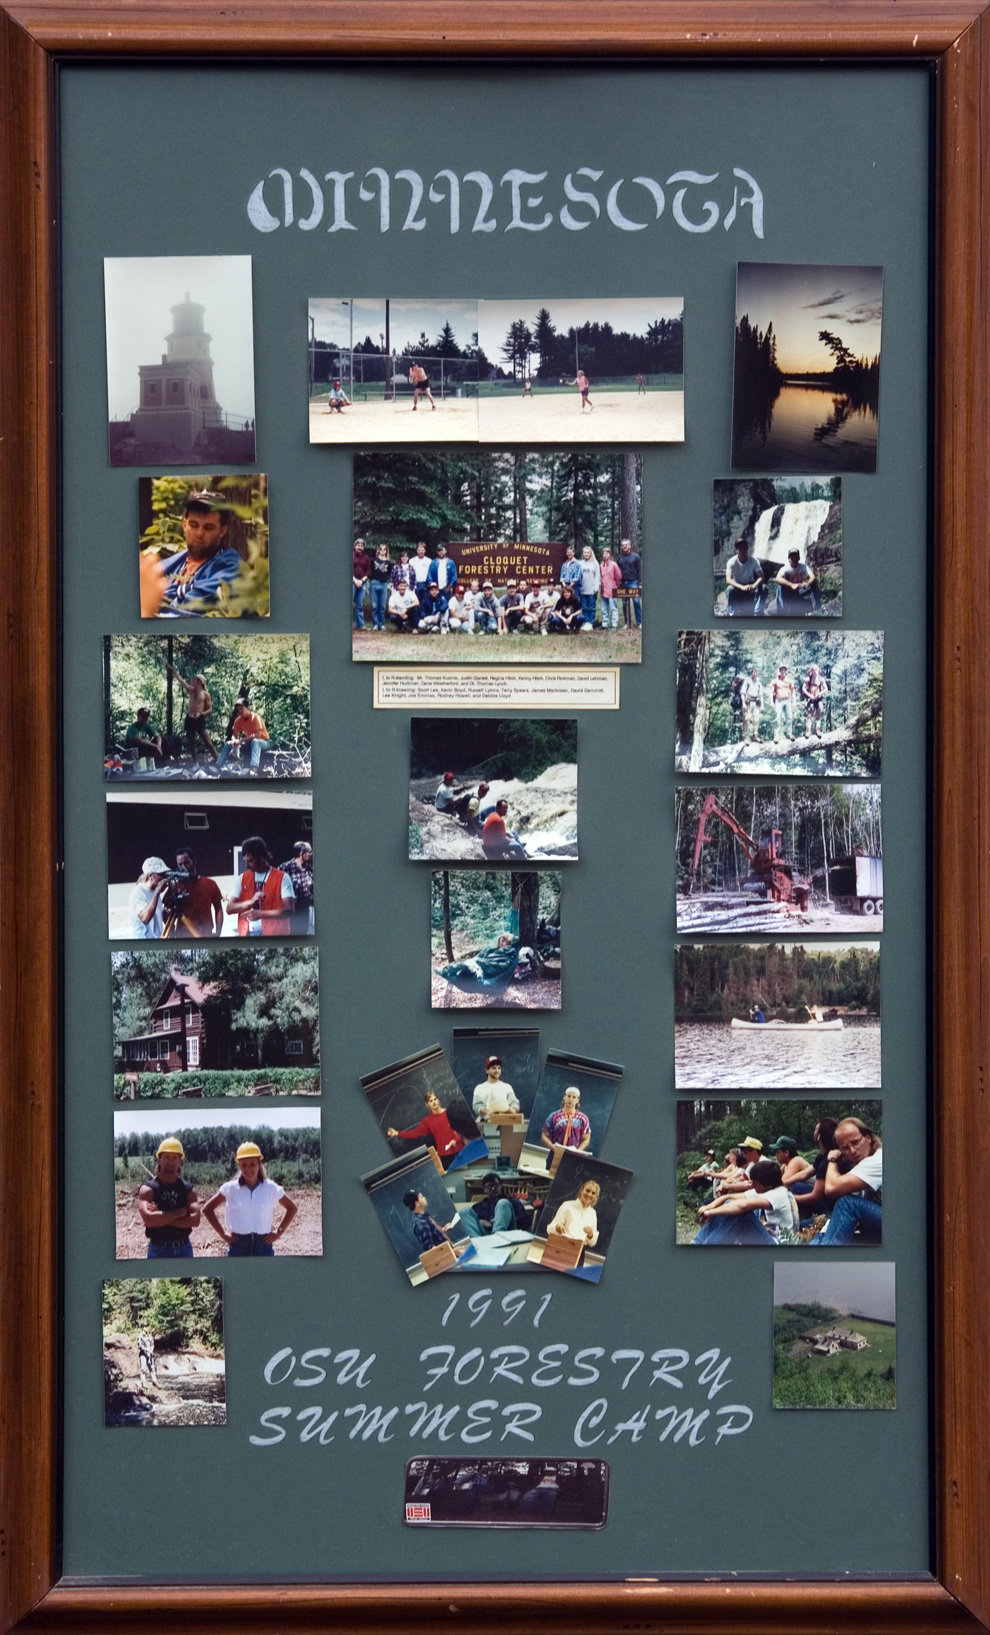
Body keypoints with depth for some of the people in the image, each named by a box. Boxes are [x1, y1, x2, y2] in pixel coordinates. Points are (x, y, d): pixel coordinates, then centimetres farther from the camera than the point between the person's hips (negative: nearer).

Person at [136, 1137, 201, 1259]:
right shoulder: (148, 1189, -5)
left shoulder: (188, 1190, 3)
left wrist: (161, 1218, -18)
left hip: (184, 1249, 3)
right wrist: (180, 1212, -16)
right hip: (158, 1250, -3)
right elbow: (148, 1219, -23)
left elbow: (195, 1219, -12)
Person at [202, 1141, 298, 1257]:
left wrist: (279, 1231, 2)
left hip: (263, 1245, 1)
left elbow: (292, 1208, 11)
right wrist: (222, 1233, 0)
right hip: (238, 1245, 0)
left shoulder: (271, 1188, 0)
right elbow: (207, 1209, 5)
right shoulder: (230, 1188, -1)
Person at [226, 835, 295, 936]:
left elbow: (289, 910, -9)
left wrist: (260, 914, -17)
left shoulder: (282, 878, -1)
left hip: (275, 936, -3)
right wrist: (252, 901, -13)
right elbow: (230, 908, 5)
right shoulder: (243, 878, 11)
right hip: (247, 933, 4)